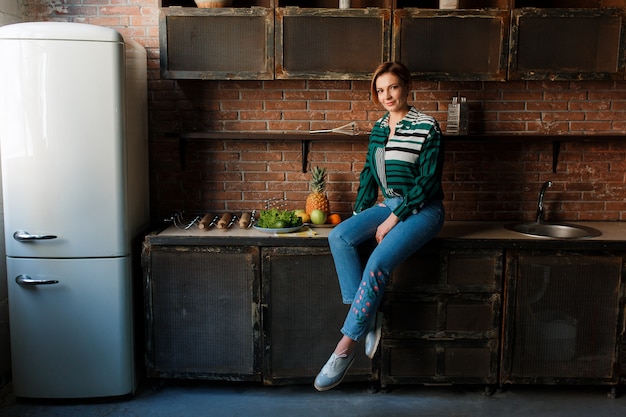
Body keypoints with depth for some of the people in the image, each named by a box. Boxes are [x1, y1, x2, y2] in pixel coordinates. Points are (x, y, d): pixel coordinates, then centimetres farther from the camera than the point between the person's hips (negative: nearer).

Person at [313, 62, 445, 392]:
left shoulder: (426, 128, -10)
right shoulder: (378, 128, 11)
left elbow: (428, 181, -14)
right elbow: (369, 174, 16)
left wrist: (394, 219, -17)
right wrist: (359, 214, 5)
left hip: (423, 209, -7)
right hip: (388, 204, 7)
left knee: (377, 264, -27)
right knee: (339, 236, -19)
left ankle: (346, 347, -19)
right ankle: (369, 317, -16)